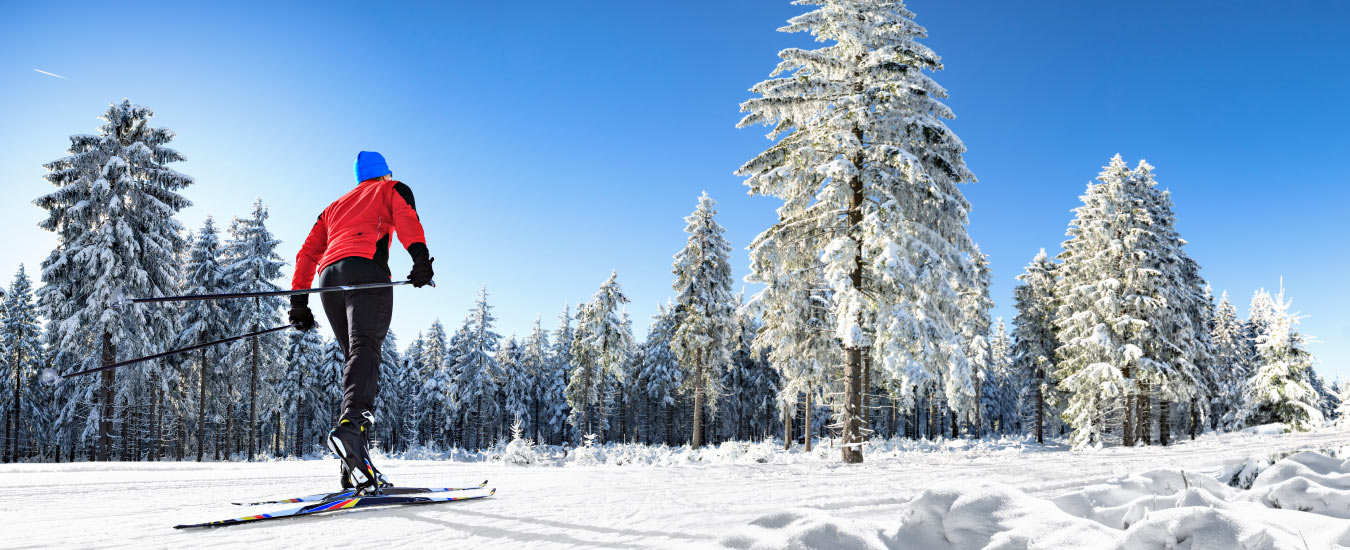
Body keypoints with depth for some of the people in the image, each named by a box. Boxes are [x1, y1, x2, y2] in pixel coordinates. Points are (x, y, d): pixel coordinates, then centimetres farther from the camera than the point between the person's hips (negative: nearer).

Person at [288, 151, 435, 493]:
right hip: (365, 267, -5)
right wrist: (420, 256, -17)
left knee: (356, 357, 4)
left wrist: (299, 301, 23)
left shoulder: (335, 206, 38)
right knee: (365, 349, -22)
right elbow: (406, 218, 0)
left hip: (329, 275, 5)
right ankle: (351, 424, -50)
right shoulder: (393, 189, 24)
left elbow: (307, 253, 28)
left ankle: (356, 471, -9)